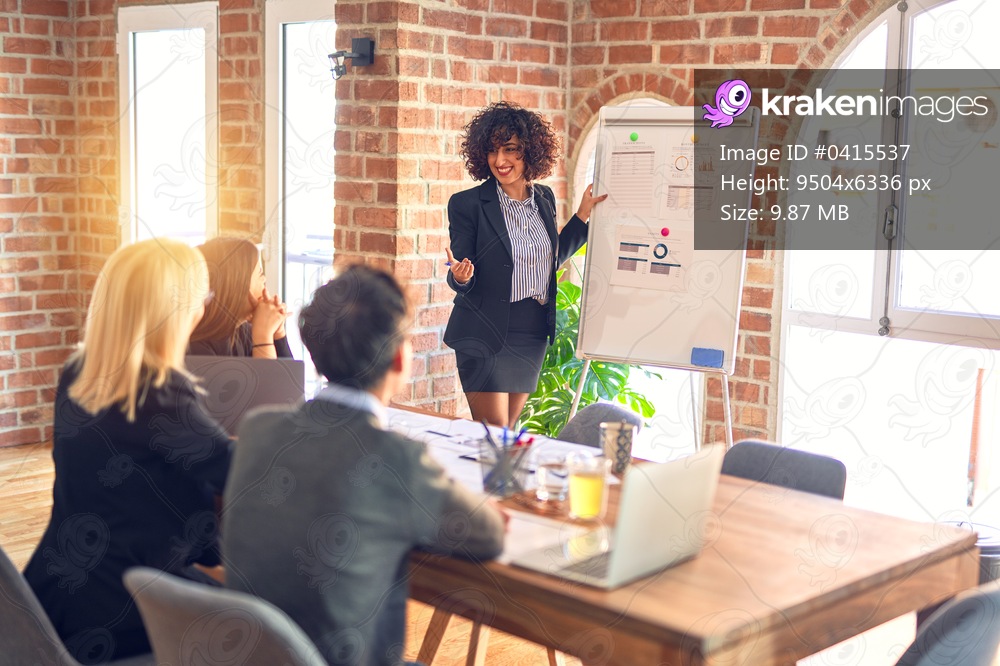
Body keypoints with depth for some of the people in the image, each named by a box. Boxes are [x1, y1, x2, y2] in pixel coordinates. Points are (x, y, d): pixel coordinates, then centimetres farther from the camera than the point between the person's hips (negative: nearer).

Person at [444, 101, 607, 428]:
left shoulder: (544, 198, 5)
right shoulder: (467, 204, -10)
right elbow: (460, 282, -9)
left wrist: (583, 215, 12)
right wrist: (460, 276, -32)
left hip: (533, 336, 5)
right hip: (485, 336, -5)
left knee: (508, 429, 15)